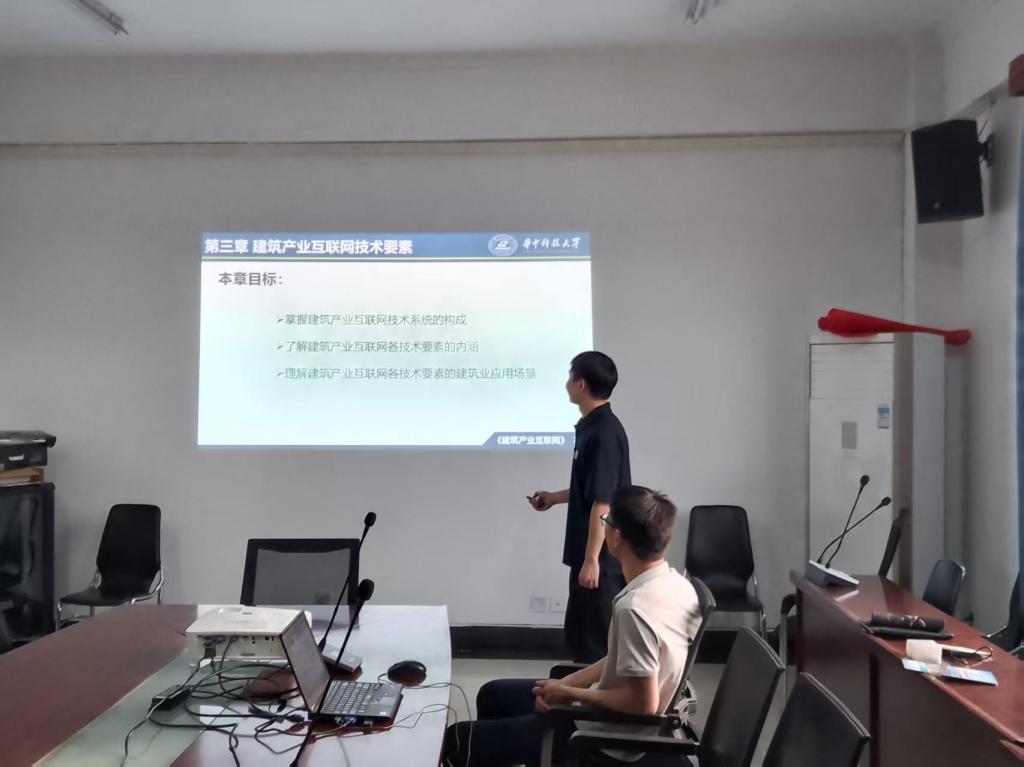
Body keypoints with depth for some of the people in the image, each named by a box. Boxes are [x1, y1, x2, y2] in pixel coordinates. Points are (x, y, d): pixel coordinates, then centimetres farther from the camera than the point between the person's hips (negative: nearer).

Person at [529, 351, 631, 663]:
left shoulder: (604, 432, -20)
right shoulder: (592, 426, 10)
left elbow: (603, 501, -23)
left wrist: (591, 559, -22)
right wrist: (554, 497, 26)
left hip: (602, 558, -10)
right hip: (588, 554, 10)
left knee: (598, 641, 3)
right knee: (579, 633, 19)